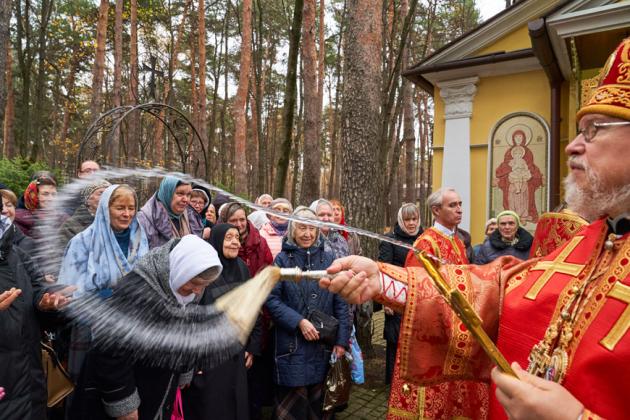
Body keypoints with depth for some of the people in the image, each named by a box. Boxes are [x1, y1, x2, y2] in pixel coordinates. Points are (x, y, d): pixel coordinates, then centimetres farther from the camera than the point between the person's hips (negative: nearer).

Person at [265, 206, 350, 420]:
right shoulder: (283, 259, -2)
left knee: (317, 401, 15)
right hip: (292, 345, -2)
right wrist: (299, 321, -16)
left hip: (323, 345, 2)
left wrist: (341, 339, 0)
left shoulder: (328, 258, 3)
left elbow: (340, 302, 3)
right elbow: (271, 299, -7)